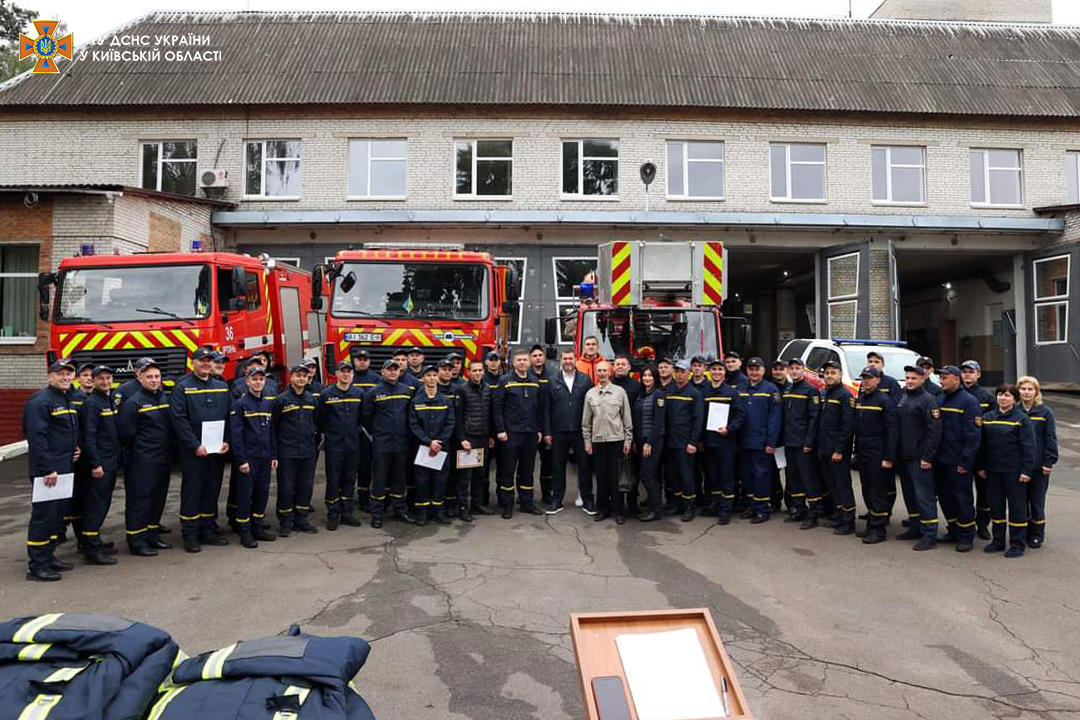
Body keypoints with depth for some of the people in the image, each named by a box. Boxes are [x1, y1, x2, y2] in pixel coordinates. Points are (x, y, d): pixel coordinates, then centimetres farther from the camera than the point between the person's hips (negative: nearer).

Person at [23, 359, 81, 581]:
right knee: (43, 514, -5)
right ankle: (36, 565, 2)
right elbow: (36, 438, -20)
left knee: (57, 513, 15)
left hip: (65, 469, 9)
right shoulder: (41, 401, -13)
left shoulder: (67, 399, 15)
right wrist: (47, 469, -22)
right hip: (47, 470, -9)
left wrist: (75, 448, 8)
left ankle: (48, 556, 26)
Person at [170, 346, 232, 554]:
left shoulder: (222, 387, 10)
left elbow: (229, 417, 11)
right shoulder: (182, 387, -4)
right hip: (192, 451, -4)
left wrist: (226, 441, -2)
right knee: (192, 491, 1)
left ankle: (208, 530, 22)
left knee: (212, 490, 11)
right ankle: (190, 534, 10)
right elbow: (177, 418, -11)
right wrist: (195, 445, -15)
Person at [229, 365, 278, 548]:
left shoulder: (268, 404, 10)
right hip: (248, 457, -6)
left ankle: (258, 527, 23)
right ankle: (245, 532, 9)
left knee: (262, 492, 11)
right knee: (245, 494, 1)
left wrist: (274, 455, 11)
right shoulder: (239, 404, -8)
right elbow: (236, 434, -12)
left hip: (265, 457, 6)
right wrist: (241, 459, -16)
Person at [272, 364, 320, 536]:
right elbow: (273, 427, -4)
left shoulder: (312, 399, 9)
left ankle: (301, 520, 21)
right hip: (287, 452, -4)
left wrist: (315, 446, 10)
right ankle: (286, 522, 13)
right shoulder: (281, 399, -4)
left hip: (308, 452, 4)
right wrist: (274, 453, -7)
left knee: (306, 486, 9)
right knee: (286, 487, 1)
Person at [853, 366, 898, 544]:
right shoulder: (860, 400, 13)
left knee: (878, 493, -2)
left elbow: (892, 430, -13)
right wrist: (856, 451, 14)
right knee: (867, 493, 13)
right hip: (862, 455, 7)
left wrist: (889, 457, -17)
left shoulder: (884, 401, -9)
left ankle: (879, 529, 5)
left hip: (877, 455, -7)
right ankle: (871, 524, 22)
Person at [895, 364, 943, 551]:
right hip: (904, 457, 8)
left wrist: (927, 456, -18)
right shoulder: (902, 399, 14)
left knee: (924, 496, -6)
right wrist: (896, 453, 14)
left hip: (920, 458, -8)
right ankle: (916, 528, 26)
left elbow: (934, 430, -15)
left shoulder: (928, 400, -10)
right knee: (909, 494, 15)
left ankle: (929, 536, -1)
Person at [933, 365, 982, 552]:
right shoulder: (939, 399, 10)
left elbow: (974, 435, -14)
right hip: (940, 460, 7)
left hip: (958, 462, -7)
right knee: (945, 496, 14)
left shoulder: (969, 401, -10)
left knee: (962, 498, 1)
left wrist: (965, 461, -16)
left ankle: (965, 537, 11)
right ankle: (953, 530, 29)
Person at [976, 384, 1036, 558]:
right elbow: (983, 445, 13)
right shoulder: (988, 417, 8)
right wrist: (981, 467, 10)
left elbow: (1028, 446, -8)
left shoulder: (1022, 418, -6)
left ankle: (1018, 544, 11)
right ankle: (998, 541, 22)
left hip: (1014, 471, -5)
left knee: (1017, 506, 3)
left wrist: (1027, 470, -13)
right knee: (995, 505, 11)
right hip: (993, 470, 5)